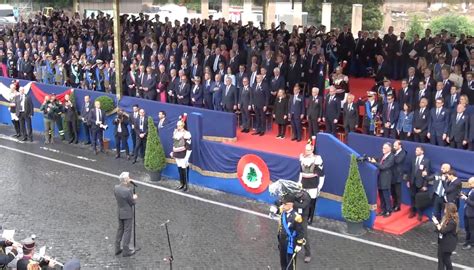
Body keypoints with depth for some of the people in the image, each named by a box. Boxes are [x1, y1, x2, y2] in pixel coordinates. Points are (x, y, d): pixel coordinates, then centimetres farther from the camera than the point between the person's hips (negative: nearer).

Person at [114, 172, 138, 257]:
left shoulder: (116, 188, -6)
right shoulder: (128, 191, -27)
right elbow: (132, 203, -17)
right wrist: (134, 198, 4)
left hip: (119, 213, 7)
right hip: (127, 214, -7)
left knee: (120, 229, 20)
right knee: (127, 231, 6)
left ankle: (117, 249, 29)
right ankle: (126, 251, 15)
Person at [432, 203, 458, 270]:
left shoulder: (452, 222, -27)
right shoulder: (446, 218, 2)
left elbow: (443, 231, -28)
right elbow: (441, 227, 10)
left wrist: (437, 223, -21)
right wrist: (436, 223, -6)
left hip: (448, 244, -9)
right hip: (442, 242, 9)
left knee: (446, 259, 7)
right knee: (440, 257, 20)